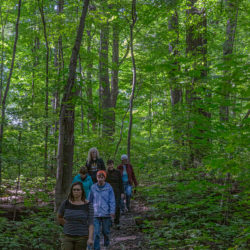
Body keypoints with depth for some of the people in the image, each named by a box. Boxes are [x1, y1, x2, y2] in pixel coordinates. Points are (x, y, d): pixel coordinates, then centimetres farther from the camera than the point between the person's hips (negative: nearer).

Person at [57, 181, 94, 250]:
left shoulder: (88, 205, -8)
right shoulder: (66, 203, -3)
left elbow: (91, 223, -12)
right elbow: (59, 217, 15)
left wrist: (90, 238, -22)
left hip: (82, 237, -1)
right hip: (68, 237, 1)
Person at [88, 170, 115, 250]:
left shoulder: (109, 188, -6)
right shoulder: (93, 187, 0)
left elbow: (112, 201, -6)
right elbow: (90, 200, 13)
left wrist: (112, 211, -15)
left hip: (106, 213, -1)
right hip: (96, 214, 1)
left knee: (106, 231, 14)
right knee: (96, 233, -6)